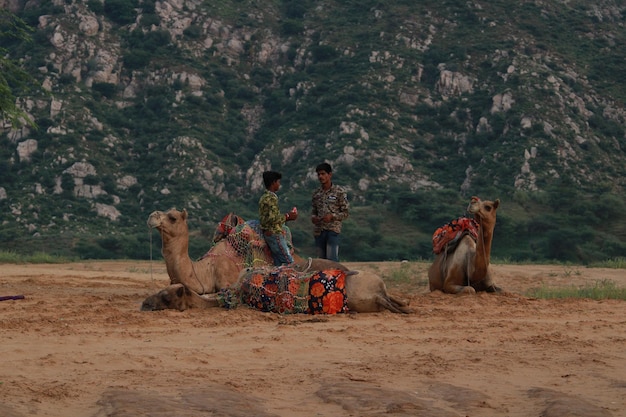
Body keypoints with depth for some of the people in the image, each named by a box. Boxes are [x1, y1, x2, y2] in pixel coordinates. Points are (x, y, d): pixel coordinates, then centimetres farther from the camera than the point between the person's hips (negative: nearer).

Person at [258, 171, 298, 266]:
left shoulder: (264, 197, 16)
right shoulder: (272, 197, -15)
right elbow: (273, 218, -23)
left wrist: (286, 216, 13)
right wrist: (287, 217, -10)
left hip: (268, 234, 10)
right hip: (275, 234, -10)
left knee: (279, 263, 9)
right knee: (289, 263, -11)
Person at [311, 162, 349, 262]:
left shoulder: (339, 192, -2)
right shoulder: (316, 193, 11)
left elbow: (345, 213, -2)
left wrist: (332, 216, -17)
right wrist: (313, 217, -3)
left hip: (333, 230, -5)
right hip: (319, 230, 5)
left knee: (332, 260, -13)